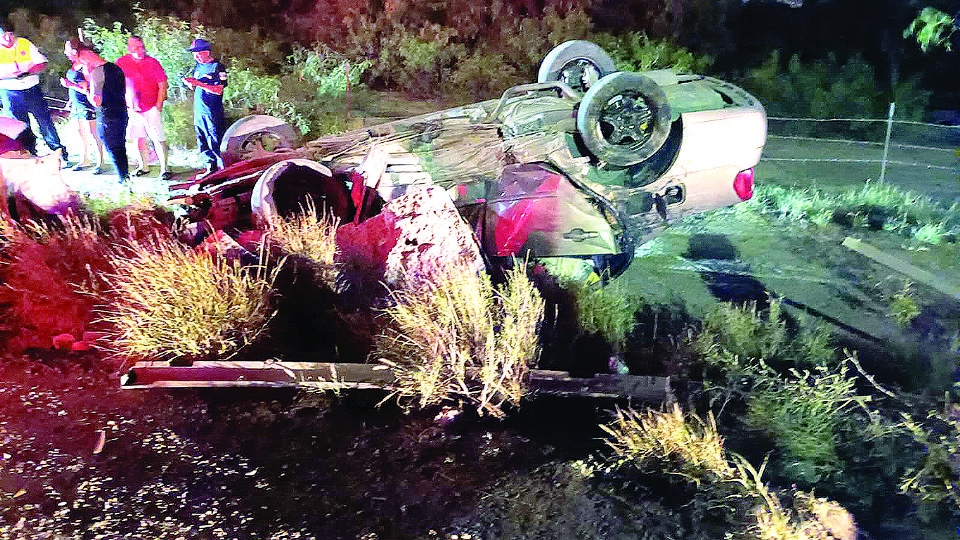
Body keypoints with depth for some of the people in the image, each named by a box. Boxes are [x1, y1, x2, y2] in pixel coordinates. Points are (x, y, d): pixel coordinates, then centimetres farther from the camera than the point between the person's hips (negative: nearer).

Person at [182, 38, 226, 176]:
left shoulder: (218, 67, -9)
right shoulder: (198, 65, 15)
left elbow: (219, 90, -18)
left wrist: (198, 83, -21)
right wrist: (190, 83, 0)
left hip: (213, 112, -8)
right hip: (198, 110, 8)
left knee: (214, 141, -6)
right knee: (201, 140, 8)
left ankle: (222, 167, 4)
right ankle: (211, 166, 16)